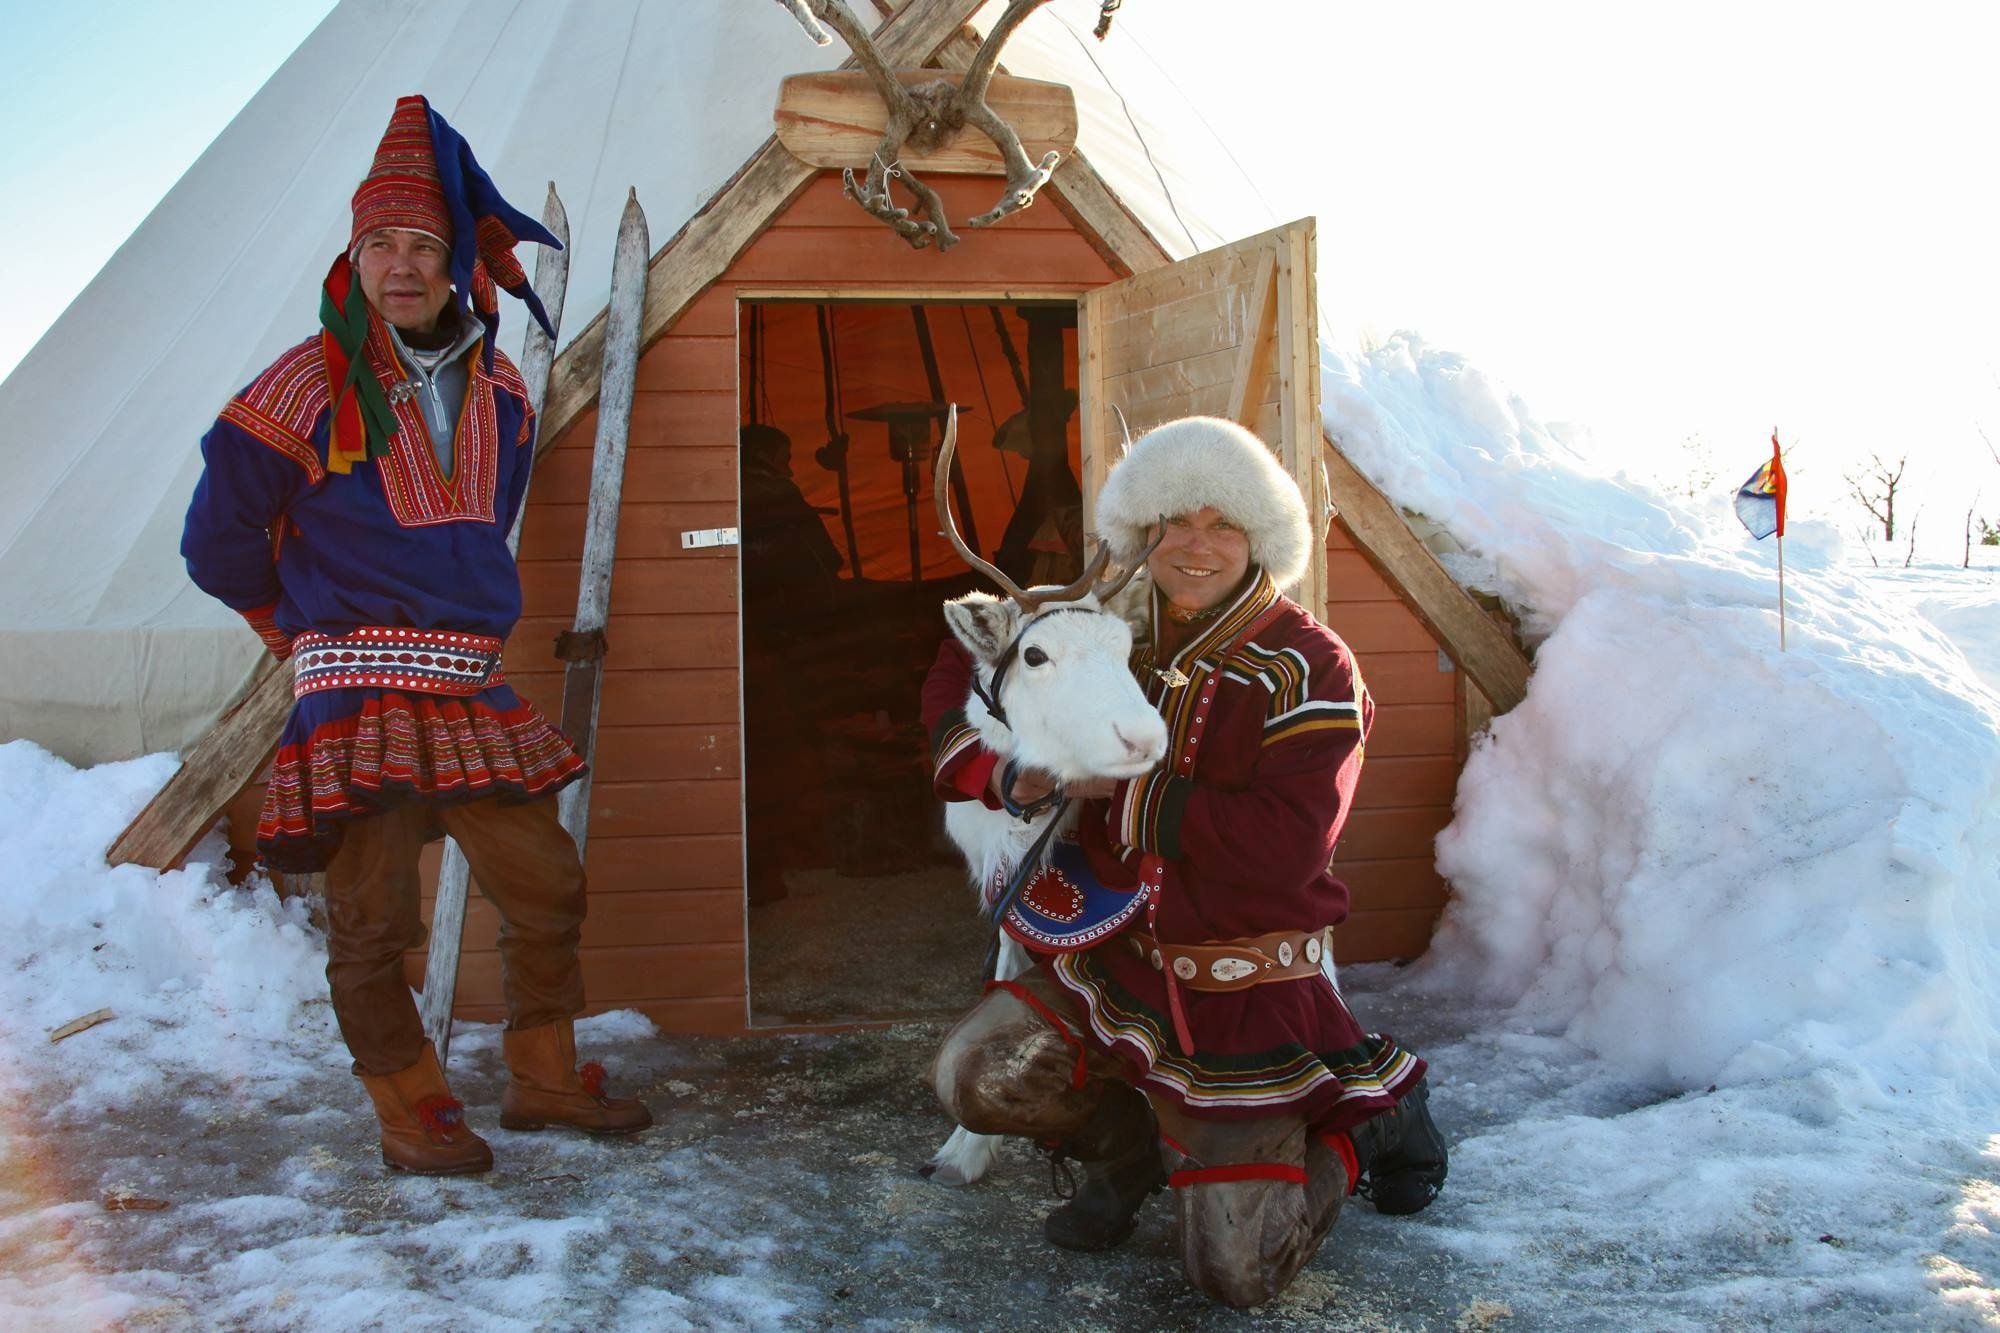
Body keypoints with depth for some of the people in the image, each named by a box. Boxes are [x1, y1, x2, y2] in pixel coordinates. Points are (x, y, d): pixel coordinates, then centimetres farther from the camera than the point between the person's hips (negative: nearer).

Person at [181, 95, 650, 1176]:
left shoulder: (497, 390, 10)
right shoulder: (309, 386, -6)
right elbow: (219, 543, 3)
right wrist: (312, 632, 13)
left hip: (473, 689, 5)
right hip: (358, 694, -5)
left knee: (546, 888, 8)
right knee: (374, 922, -1)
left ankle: (542, 1078, 24)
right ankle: (408, 1114, 16)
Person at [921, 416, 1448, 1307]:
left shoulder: (1307, 671, -15)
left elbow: (1286, 844, -25)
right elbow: (965, 672, 10)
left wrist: (1132, 796, -23)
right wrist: (1003, 773, -10)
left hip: (1246, 994, -4)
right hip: (1117, 963, 5)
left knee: (1237, 1277, 0)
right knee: (977, 1077, -15)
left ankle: (1368, 1117, 27)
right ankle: (1127, 1148, 16)